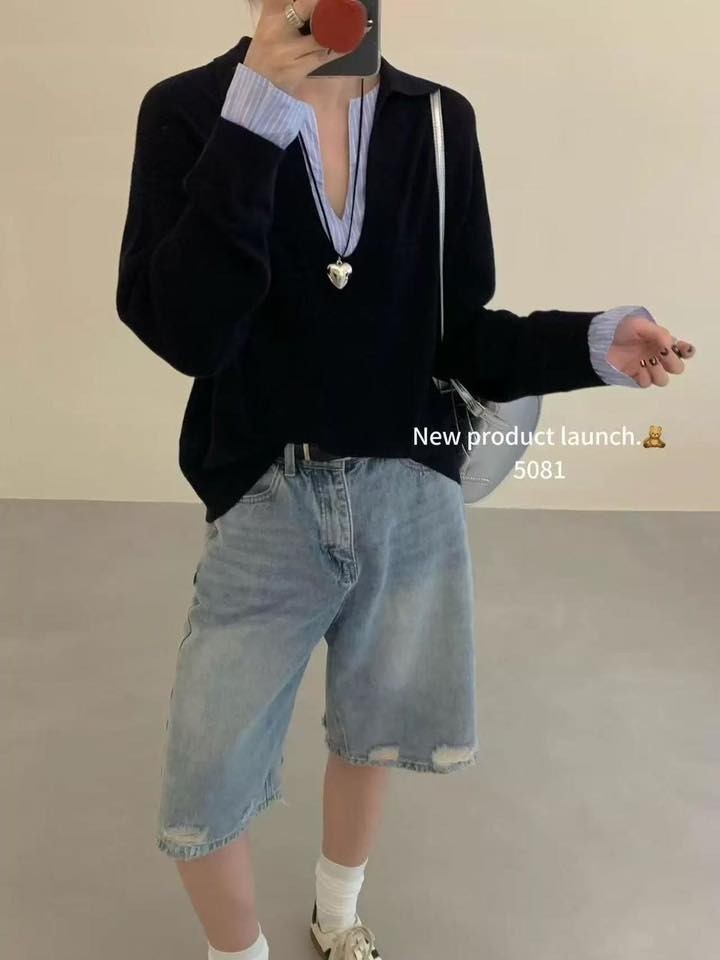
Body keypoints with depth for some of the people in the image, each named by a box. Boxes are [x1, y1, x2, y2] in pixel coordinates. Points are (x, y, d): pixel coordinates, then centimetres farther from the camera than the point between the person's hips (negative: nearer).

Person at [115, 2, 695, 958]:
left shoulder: (439, 120, -1)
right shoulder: (190, 112, -7)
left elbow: (452, 333, 2)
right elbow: (184, 334, -19)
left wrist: (590, 345, -13)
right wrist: (252, 127, -23)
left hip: (412, 496, 3)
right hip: (267, 503, -2)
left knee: (371, 734, 21)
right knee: (202, 796, 5)